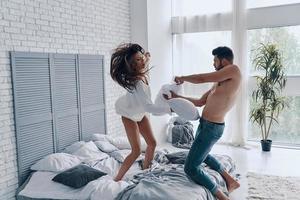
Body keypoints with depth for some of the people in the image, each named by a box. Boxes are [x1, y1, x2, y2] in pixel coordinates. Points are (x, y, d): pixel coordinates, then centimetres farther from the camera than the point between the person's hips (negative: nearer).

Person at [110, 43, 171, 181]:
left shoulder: (142, 72, -15)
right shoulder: (136, 82, -39)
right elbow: (149, 107, -44)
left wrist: (146, 56, -3)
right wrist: (170, 109, -46)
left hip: (140, 112, 8)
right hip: (129, 115, -8)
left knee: (152, 143, 9)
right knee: (136, 151, -10)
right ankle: (117, 179, 4)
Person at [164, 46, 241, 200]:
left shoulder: (234, 70, -14)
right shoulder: (219, 81, 13)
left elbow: (202, 79, -18)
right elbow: (200, 102, 16)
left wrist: (182, 78, -1)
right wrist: (177, 97, 14)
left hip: (212, 127, -11)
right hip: (205, 124, 11)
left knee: (190, 168, -8)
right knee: (201, 153, 33)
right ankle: (231, 181, 37)